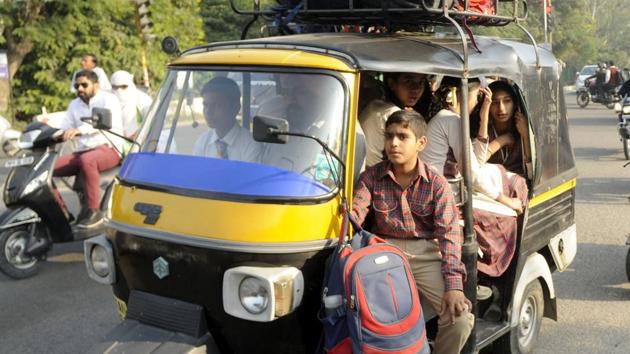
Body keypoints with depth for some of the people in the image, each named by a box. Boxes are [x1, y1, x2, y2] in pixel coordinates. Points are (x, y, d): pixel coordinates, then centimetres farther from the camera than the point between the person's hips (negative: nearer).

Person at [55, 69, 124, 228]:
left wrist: (79, 130, -38)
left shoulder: (108, 99, -1)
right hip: (82, 151, 7)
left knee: (86, 160, -40)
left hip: (108, 148, -7)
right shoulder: (74, 104, 21)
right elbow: (63, 128, 15)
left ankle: (94, 211, -32)